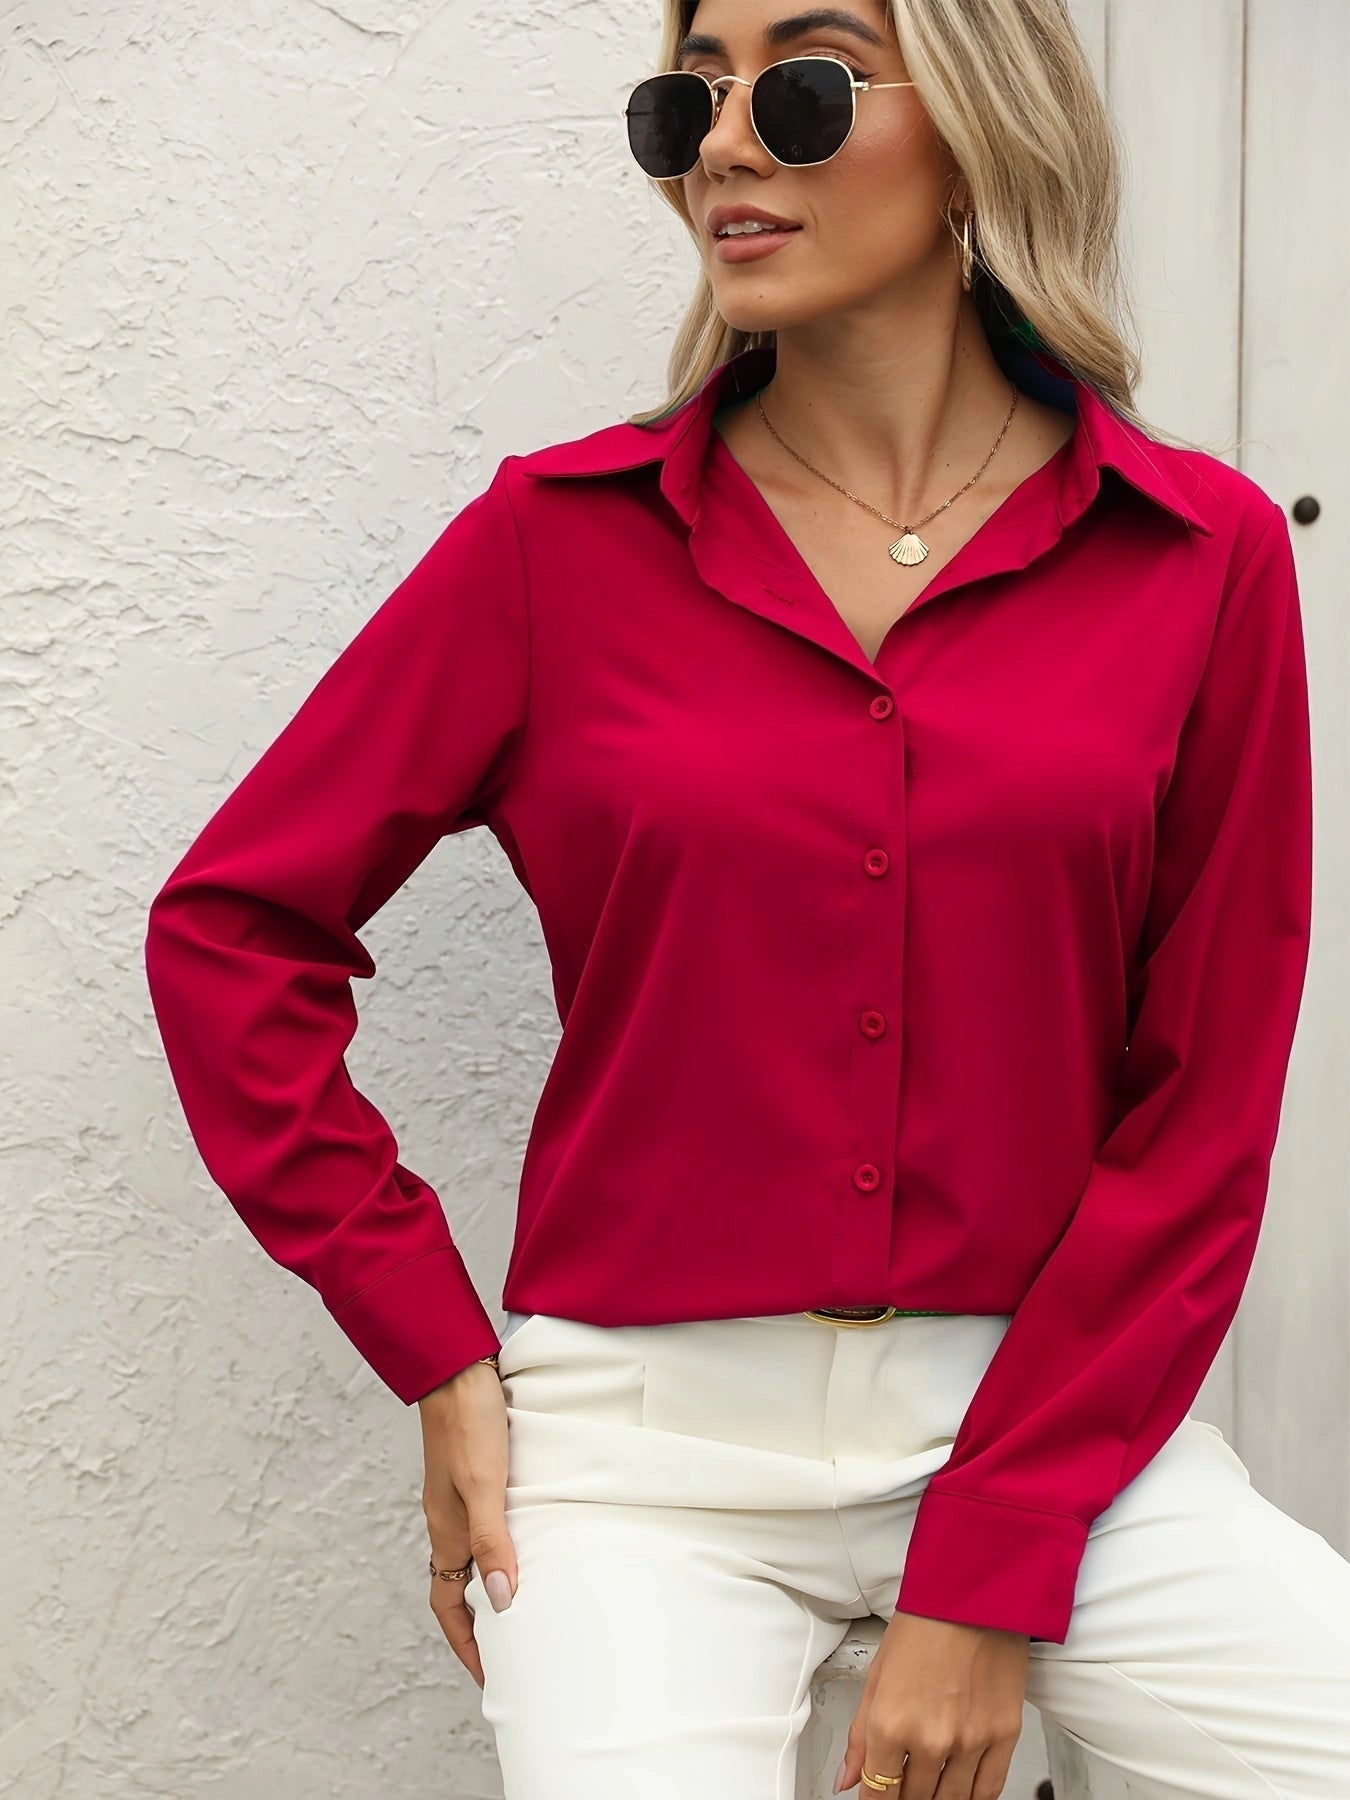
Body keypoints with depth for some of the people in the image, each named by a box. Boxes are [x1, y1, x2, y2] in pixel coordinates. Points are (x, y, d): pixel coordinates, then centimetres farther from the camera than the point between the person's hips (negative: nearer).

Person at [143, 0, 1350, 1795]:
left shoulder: (1204, 552, -1)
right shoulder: (561, 532, -1)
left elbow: (1201, 1105, -2)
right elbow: (230, 924, 3)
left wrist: (988, 1578, -7)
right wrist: (437, 1358, -2)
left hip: (1050, 1413, 1)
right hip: (653, 1440, -1)